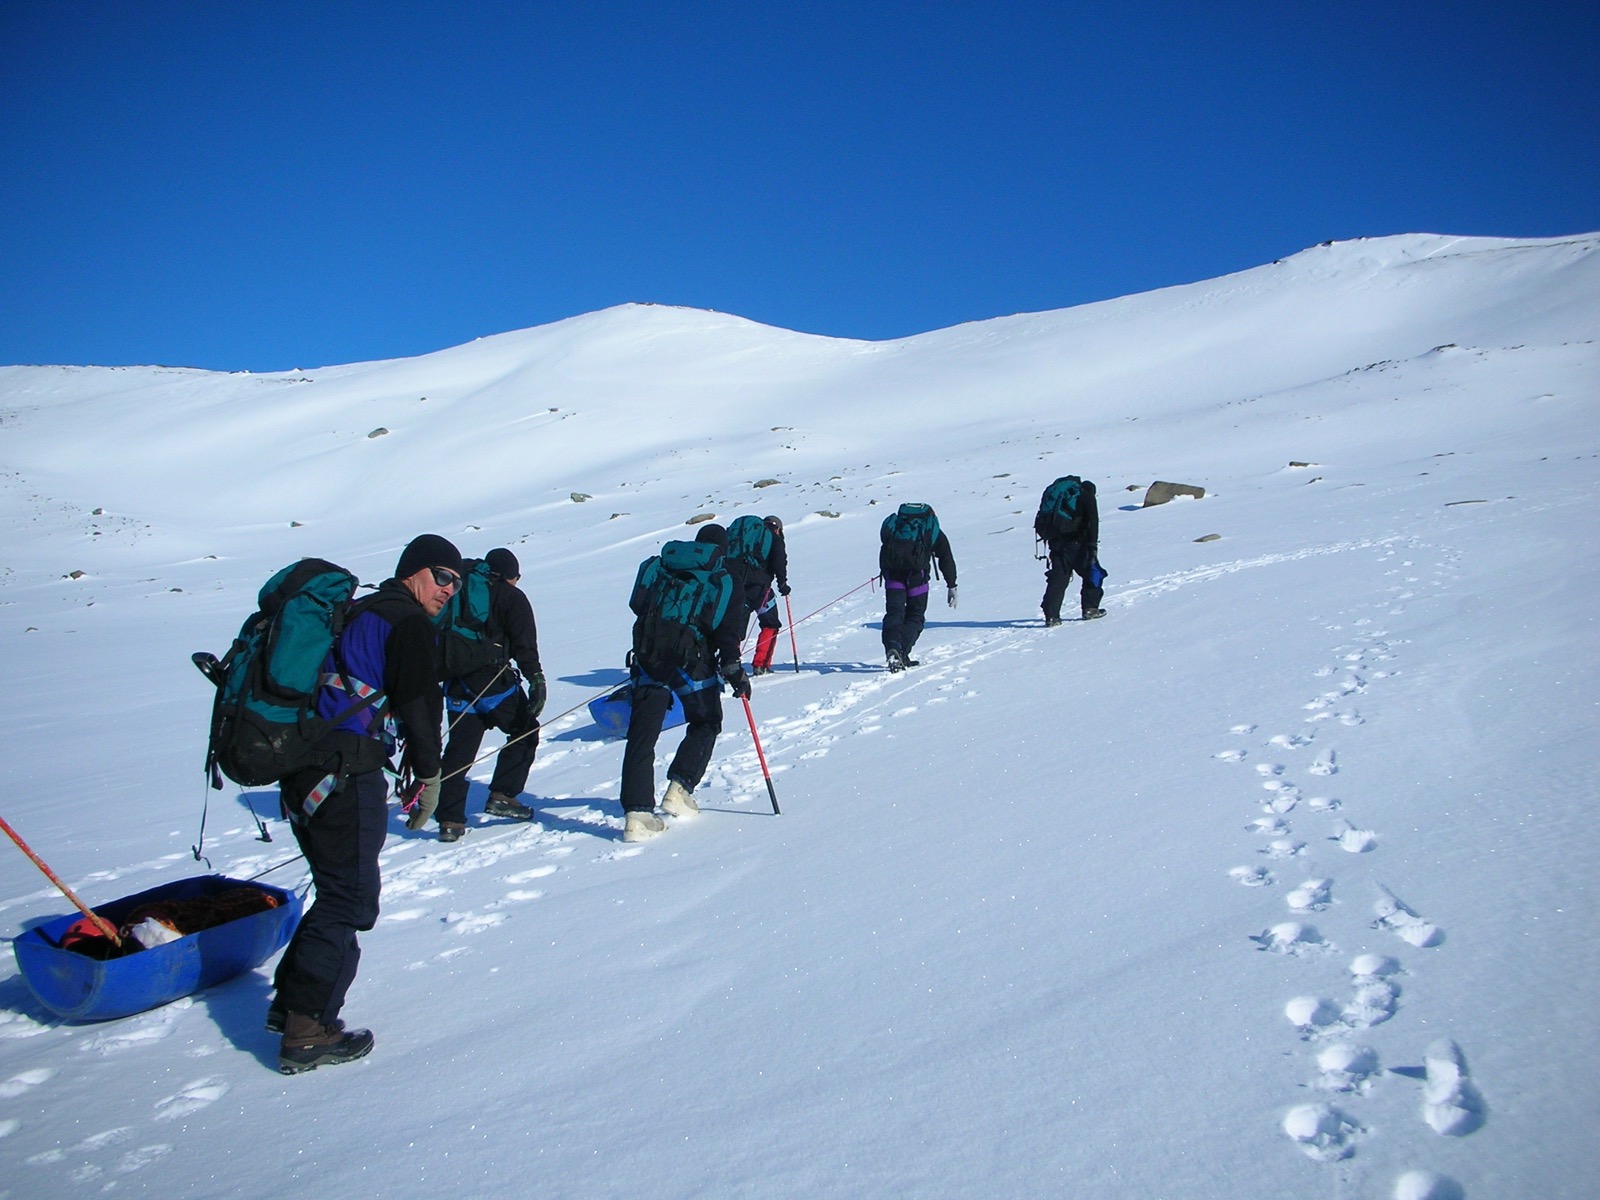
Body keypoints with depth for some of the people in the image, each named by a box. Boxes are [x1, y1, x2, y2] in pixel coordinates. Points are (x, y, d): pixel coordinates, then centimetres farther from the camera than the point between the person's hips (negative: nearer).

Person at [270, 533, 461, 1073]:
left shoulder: (358, 613, 22)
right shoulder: (407, 623, -6)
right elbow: (419, 705, -11)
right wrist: (429, 775, -1)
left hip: (303, 771, 9)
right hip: (347, 778, -9)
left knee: (336, 891, 20)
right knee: (349, 901, -3)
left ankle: (290, 1000, 24)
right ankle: (307, 1032, 0)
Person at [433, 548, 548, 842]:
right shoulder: (511, 598, 0)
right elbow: (524, 644, -12)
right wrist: (536, 678, -15)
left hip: (458, 686, 6)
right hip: (494, 683, -5)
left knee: (459, 749, 8)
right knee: (524, 732, 14)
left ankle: (450, 820, 4)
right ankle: (502, 796, 7)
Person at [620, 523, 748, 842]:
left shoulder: (656, 566, 14)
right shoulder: (722, 581, 4)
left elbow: (637, 606, 19)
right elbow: (727, 632, -6)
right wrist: (734, 670, -6)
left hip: (648, 660, 3)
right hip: (692, 663, -3)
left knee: (642, 734, 3)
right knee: (705, 723, 19)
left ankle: (637, 812, -5)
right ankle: (679, 789, 7)